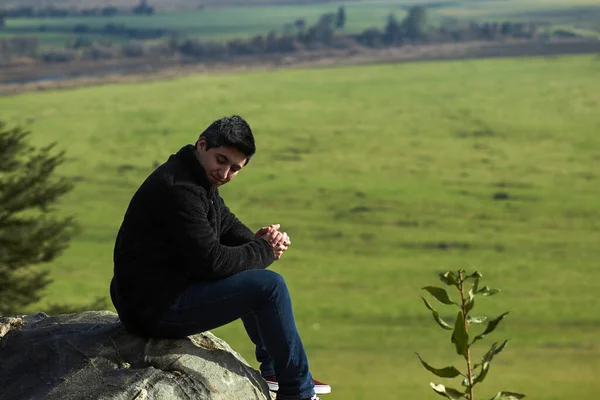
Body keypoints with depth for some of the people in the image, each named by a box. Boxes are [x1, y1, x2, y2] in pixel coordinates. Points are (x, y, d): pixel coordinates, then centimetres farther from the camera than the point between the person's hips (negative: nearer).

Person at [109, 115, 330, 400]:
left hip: (166, 292, 11)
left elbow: (228, 226, 18)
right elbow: (210, 261, -25)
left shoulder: (202, 180, 10)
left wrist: (260, 241, -4)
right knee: (270, 286, -13)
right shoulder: (179, 188, -22)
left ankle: (273, 370, 34)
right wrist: (263, 251, -10)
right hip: (154, 307, -11)